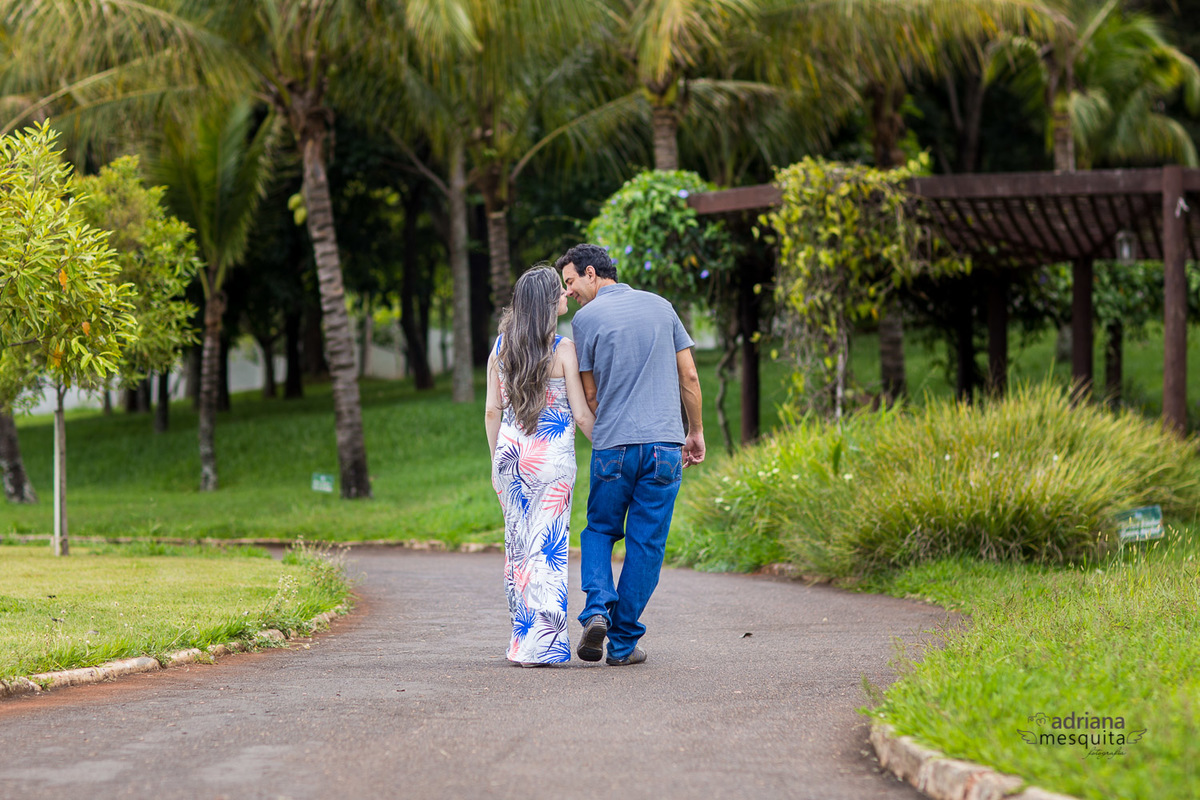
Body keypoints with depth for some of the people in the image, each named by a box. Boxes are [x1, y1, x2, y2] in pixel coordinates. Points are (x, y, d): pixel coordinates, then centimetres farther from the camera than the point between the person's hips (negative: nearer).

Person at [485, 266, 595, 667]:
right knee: (548, 547, -2)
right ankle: (541, 644, -4)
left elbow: (491, 411, 8)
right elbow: (582, 415, -8)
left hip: (510, 451, 5)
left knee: (518, 546, 12)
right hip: (551, 454, -5)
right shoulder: (563, 349, -9)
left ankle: (522, 637, 15)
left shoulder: (501, 347, 5)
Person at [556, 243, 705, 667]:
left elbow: (589, 396, 3)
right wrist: (696, 432, 17)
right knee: (646, 544, 6)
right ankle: (623, 642, 6)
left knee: (599, 531, 16)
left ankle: (597, 608, -7)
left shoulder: (585, 319, -1)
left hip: (612, 447, -2)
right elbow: (688, 375, 8)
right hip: (665, 443, 2)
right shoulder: (660, 306, 9)